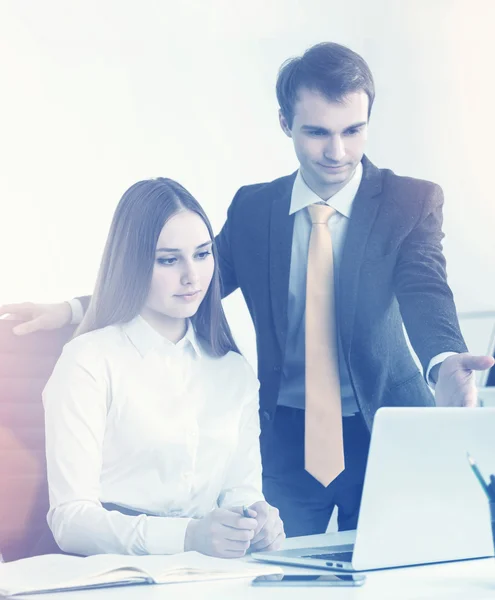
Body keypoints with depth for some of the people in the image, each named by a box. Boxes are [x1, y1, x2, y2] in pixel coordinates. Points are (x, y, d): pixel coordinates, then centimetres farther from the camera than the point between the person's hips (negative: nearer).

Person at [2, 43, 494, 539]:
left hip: (383, 434, -1)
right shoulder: (252, 208, 2)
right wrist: (71, 310, -7)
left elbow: (426, 291, -19)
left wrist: (445, 363, -43)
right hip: (286, 437, 2)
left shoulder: (414, 202, -5)